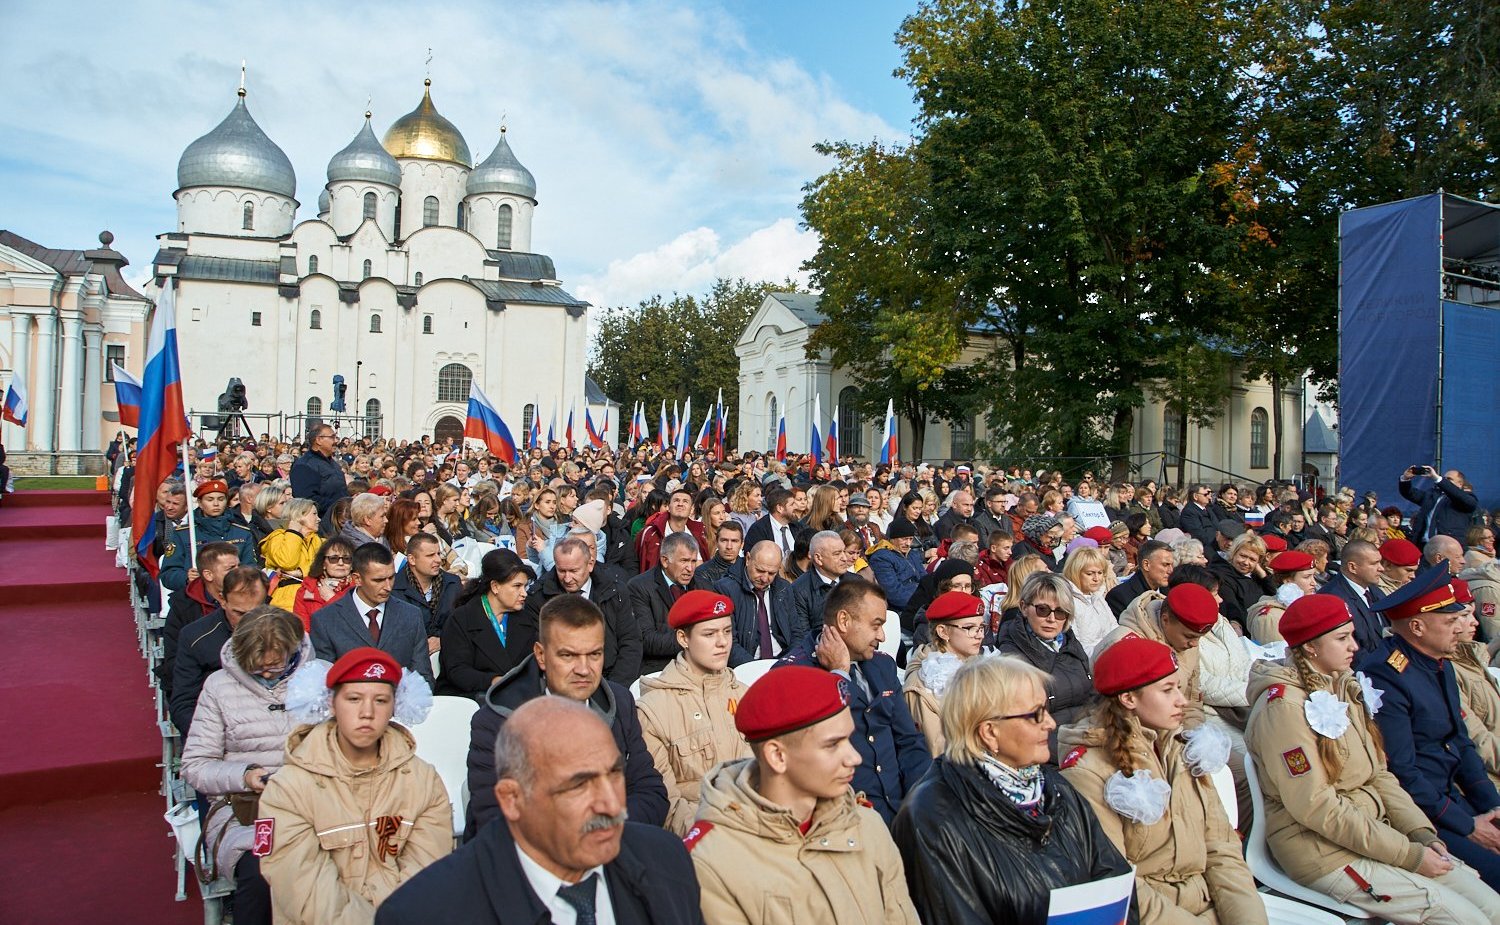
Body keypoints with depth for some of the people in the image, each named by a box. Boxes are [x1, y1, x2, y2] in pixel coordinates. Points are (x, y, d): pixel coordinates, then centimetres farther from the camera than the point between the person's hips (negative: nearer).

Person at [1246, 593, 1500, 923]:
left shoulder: (1344, 688, 10)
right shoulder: (1283, 706, -19)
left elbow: (1378, 772, 11)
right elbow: (1315, 806, -21)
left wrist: (1422, 832, -3)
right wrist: (1408, 854, -17)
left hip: (1374, 828, 8)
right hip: (1323, 851, -8)